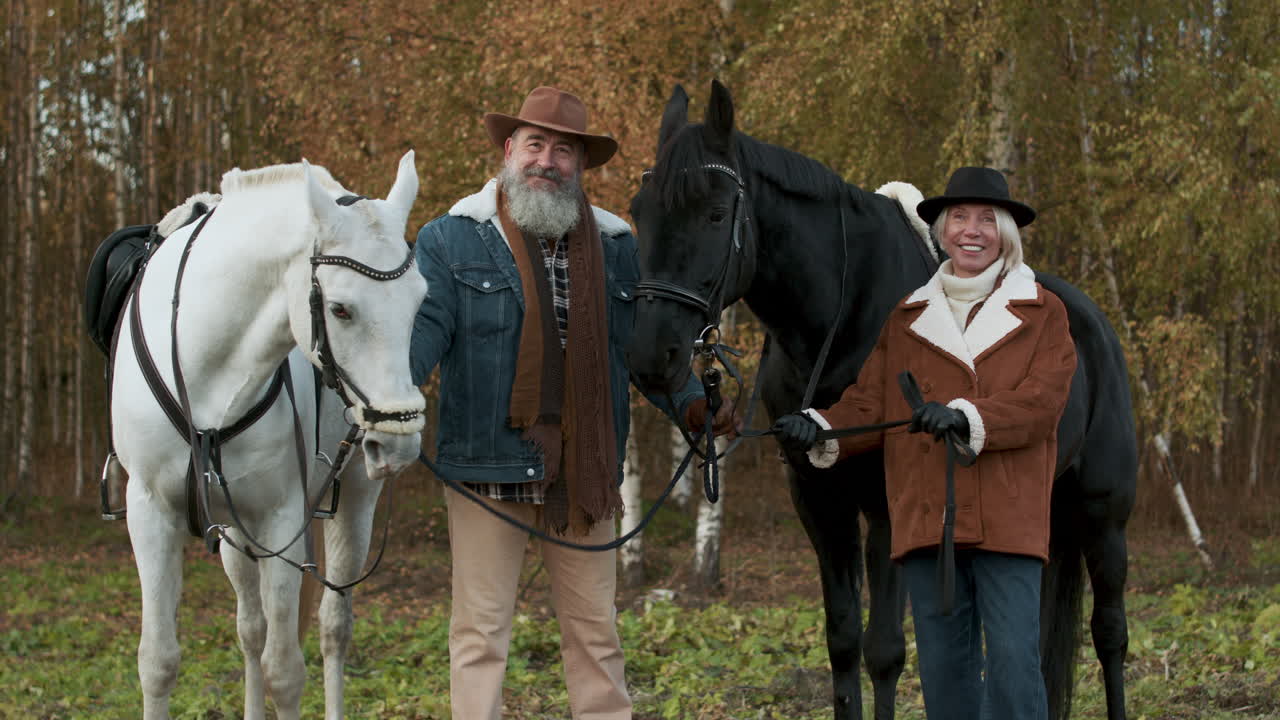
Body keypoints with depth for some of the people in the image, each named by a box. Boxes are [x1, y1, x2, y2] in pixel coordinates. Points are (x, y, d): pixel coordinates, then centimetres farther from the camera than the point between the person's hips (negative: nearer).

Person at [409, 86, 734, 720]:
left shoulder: (618, 249, 12)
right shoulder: (451, 241, 1)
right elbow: (424, 327, -10)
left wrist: (691, 404, -2)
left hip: (585, 472, 3)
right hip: (487, 469, -3)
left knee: (595, 628, 11)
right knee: (481, 627, 2)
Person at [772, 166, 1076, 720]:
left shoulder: (1043, 313, 6)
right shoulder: (906, 319, 16)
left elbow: (1041, 402, -9)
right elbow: (870, 404, 8)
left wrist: (966, 417, -26)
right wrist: (820, 430, -13)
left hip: (1009, 522, -3)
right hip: (926, 521, 3)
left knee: (1014, 663, -9)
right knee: (943, 667, 7)